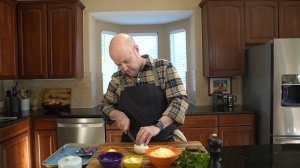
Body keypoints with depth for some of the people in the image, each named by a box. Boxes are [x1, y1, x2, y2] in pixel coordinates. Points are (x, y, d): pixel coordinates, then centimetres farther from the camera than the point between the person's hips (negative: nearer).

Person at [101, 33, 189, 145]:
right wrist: (118, 114, -8)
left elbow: (180, 100, -13)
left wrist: (158, 126, -27)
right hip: (131, 142, 3)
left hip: (165, 140, -2)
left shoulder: (164, 67, -7)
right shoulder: (117, 78, 2)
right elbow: (106, 105, 14)